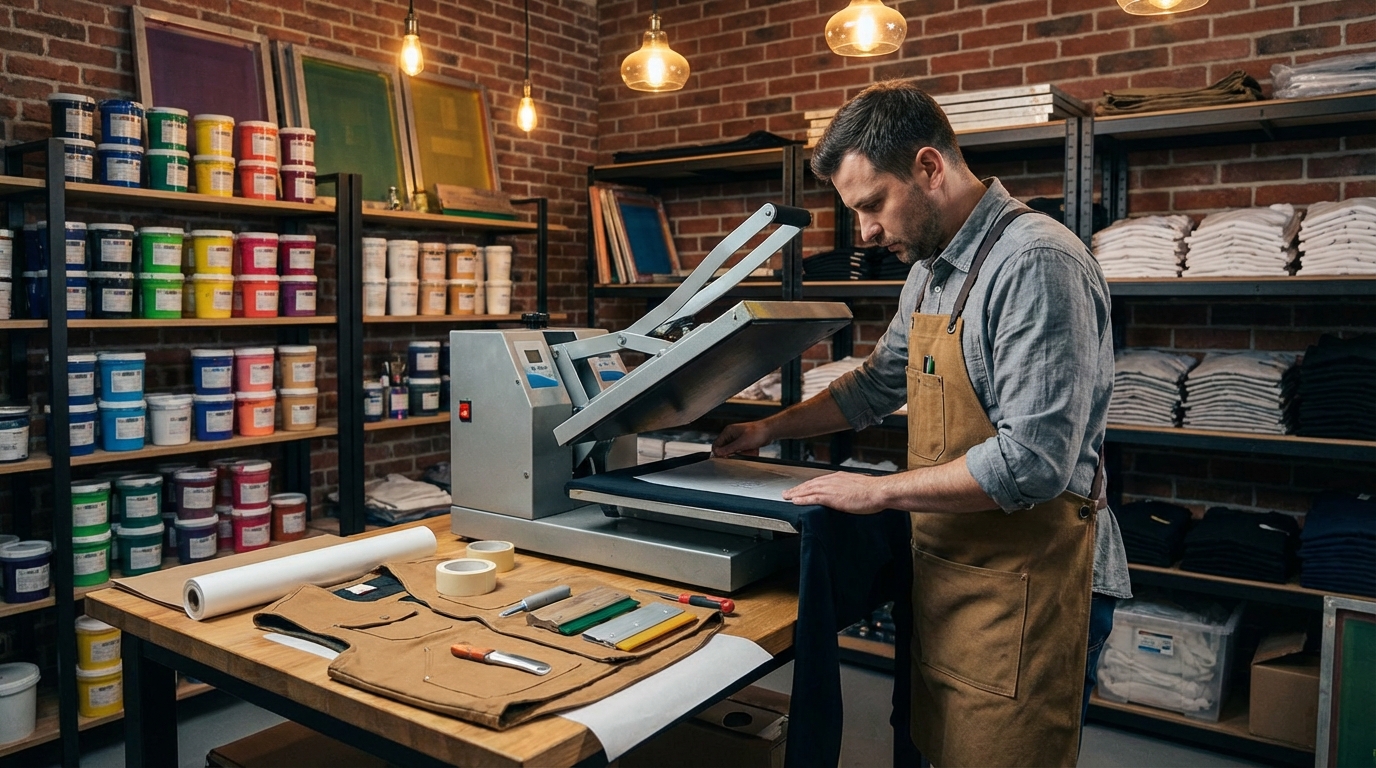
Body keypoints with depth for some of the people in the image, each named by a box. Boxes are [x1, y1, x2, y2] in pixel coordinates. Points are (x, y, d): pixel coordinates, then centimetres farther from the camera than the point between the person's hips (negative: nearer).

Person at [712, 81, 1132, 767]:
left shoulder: (1036, 265, -20)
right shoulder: (932, 271, 11)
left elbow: (1032, 461, -26)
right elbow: (878, 382, 25)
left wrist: (880, 491, -17)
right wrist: (770, 429, 22)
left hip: (1024, 588, -8)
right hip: (948, 574, 8)